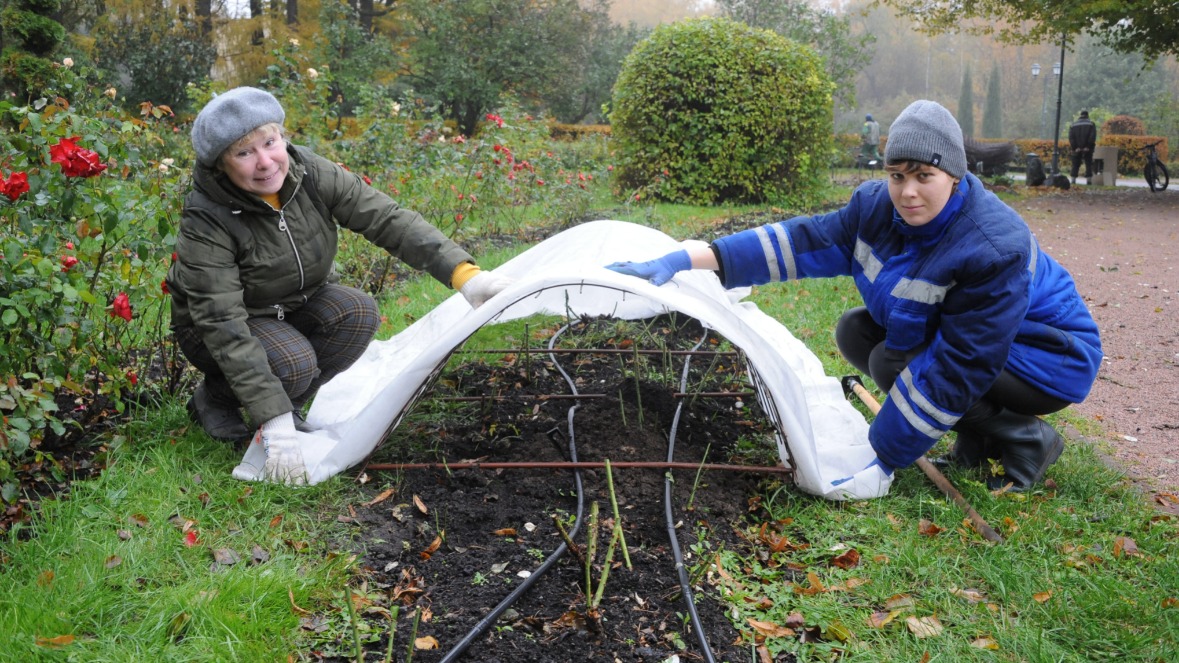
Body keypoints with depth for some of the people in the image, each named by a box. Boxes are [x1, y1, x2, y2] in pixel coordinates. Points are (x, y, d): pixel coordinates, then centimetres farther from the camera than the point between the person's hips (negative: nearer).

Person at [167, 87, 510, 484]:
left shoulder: (310, 173, -20)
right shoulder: (206, 222, -31)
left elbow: (387, 220, -20)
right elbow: (225, 327, -34)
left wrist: (463, 273, -33)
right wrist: (274, 421, -39)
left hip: (294, 307, 5)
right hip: (212, 328, -5)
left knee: (358, 313, -23)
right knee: (293, 362, -33)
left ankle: (289, 405, -1)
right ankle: (214, 398, 0)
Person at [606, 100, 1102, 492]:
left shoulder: (992, 249, -34)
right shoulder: (880, 206, -13)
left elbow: (954, 371, -33)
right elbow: (804, 241, -14)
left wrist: (884, 459, -30)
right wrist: (687, 259, -23)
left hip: (1049, 355, -8)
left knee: (897, 362, -25)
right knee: (855, 333, -4)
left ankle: (1027, 442, -5)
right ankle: (979, 439, 6)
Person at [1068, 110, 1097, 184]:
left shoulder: (1073, 125, 9)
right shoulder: (1091, 124, 3)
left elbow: (1071, 137, -2)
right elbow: (1093, 136, -8)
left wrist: (1074, 147, -6)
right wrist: (1088, 146, -7)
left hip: (1077, 149, 2)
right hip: (1087, 149, -2)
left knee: (1075, 165, 6)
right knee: (1089, 164, 2)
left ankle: (1073, 180, -2)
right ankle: (1088, 180, -5)